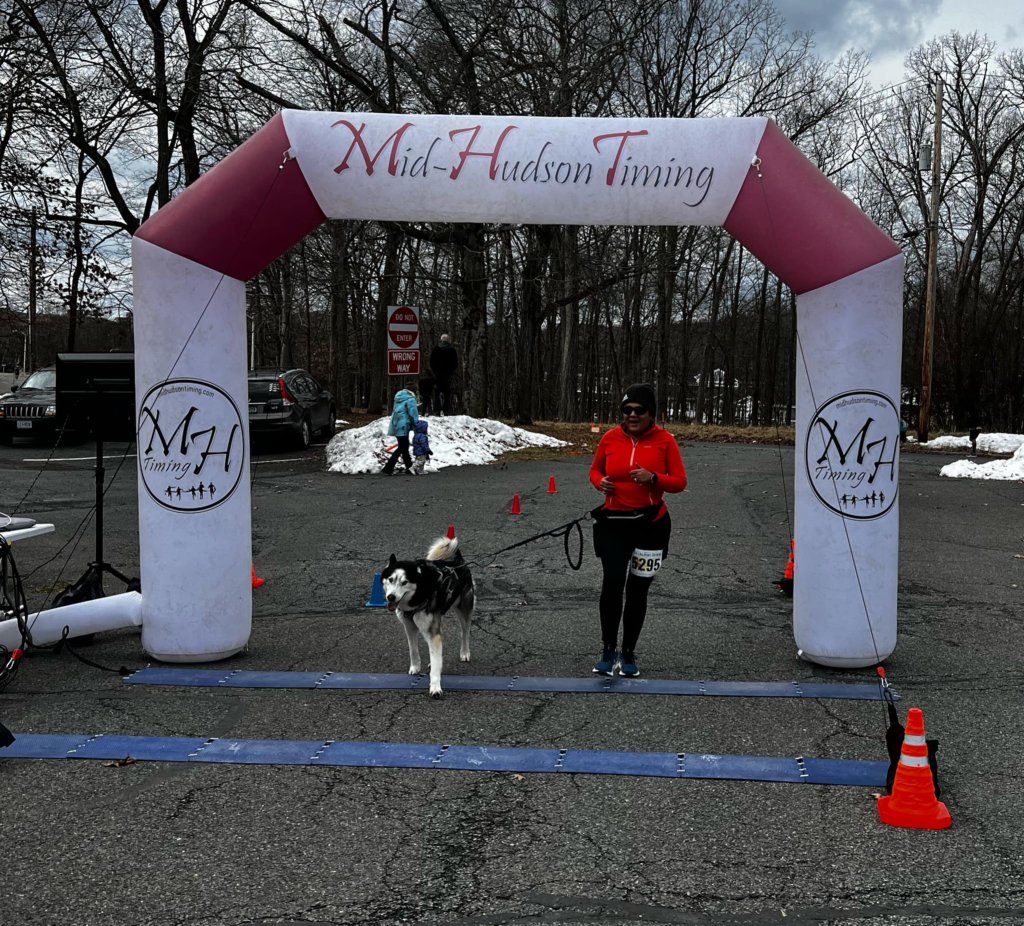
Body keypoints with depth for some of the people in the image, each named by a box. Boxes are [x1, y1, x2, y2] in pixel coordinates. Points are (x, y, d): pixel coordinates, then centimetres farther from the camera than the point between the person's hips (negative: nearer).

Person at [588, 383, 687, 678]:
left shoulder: (664, 440, -4)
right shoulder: (611, 438, 0)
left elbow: (680, 482, -3)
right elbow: (595, 469, 15)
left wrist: (653, 478, -21)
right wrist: (600, 482, -7)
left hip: (650, 524, 0)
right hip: (613, 523, 0)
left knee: (638, 590, 9)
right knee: (612, 582, -17)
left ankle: (628, 653, 24)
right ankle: (608, 650, -2)